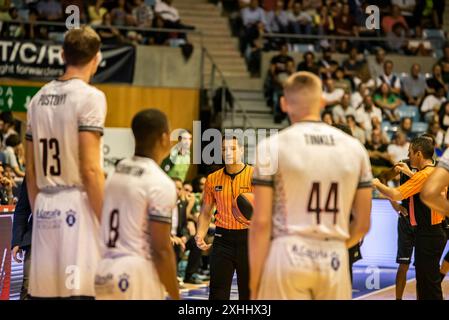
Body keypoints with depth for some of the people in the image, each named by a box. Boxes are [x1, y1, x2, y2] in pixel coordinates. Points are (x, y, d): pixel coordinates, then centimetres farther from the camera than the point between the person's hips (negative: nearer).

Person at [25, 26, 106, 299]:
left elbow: (31, 171, 14)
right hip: (76, 206, -7)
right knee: (80, 291, -7)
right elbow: (90, 169, -15)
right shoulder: (90, 96, -9)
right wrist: (108, 224, -12)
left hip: (45, 208, 7)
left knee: (44, 291, 8)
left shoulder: (40, 98, 12)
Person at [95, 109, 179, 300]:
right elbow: (161, 249, -13)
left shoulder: (117, 172, 13)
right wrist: (175, 296, -6)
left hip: (105, 271, 8)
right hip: (136, 273, -8)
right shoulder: (160, 183, -11)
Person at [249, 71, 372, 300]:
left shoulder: (273, 147, -4)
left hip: (287, 257, -3)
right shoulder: (355, 148, 6)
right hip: (335, 261, 3)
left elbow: (261, 222, -7)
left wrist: (254, 286, -3)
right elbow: (362, 225, 9)